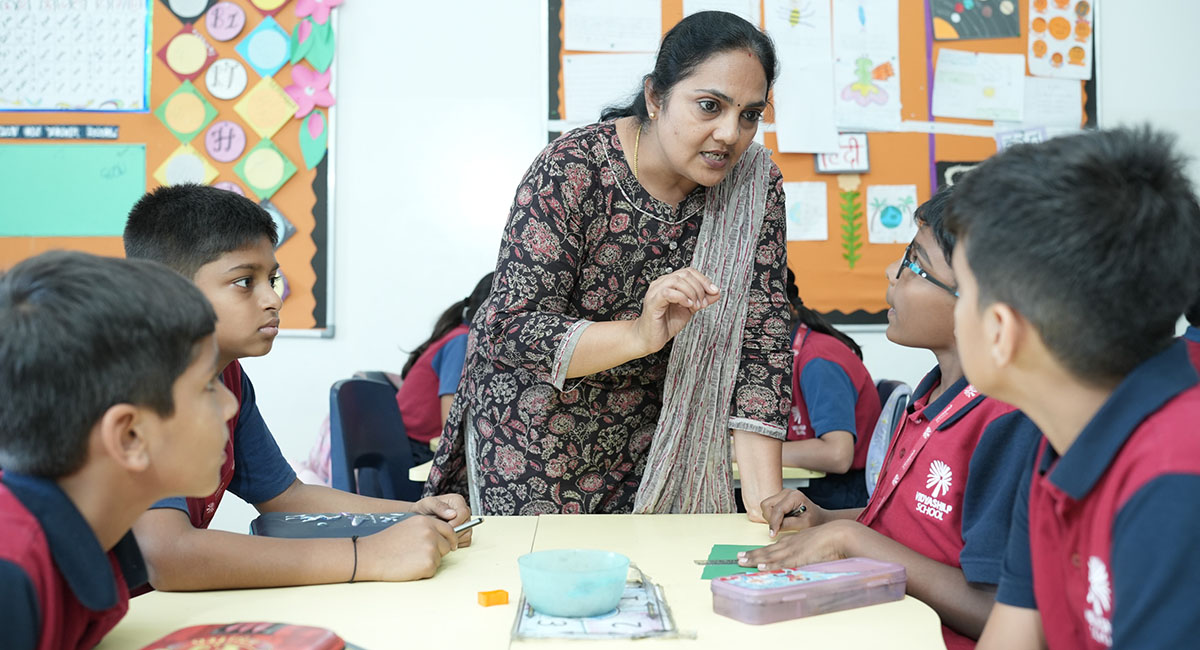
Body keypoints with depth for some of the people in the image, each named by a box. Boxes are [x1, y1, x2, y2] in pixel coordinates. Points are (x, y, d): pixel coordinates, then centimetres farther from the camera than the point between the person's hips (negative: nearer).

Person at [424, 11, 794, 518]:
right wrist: (640, 335, -42)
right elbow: (509, 328, -25)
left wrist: (767, 504, -22)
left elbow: (760, 340, -14)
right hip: (532, 424, -3)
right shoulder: (570, 172, -22)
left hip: (645, 431, 3)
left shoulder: (754, 183, -11)